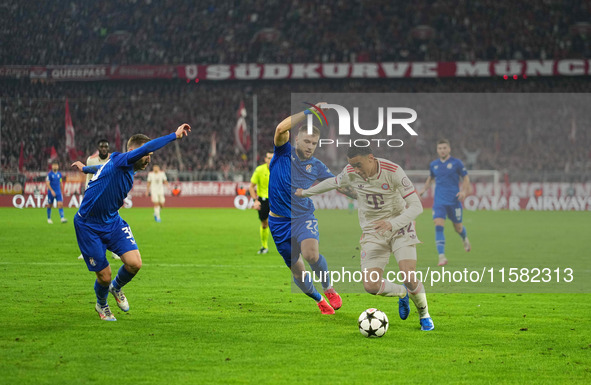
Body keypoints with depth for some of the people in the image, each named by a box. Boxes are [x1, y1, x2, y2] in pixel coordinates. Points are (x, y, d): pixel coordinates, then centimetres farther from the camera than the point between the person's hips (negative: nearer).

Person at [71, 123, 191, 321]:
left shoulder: (128, 171, 7)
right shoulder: (119, 161, -21)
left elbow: (102, 169, 29)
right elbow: (147, 147, -38)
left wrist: (85, 168, 49)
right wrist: (175, 135, -36)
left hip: (112, 222, 8)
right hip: (88, 226, -8)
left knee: (134, 263, -13)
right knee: (104, 275, -2)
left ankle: (116, 288, 21)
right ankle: (102, 305, 33)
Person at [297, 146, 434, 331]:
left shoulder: (393, 171, -21)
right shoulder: (350, 173, -8)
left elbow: (416, 206, -22)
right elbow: (333, 182, 17)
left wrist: (392, 223, -38)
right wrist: (305, 192, 31)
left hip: (399, 227, -3)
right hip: (372, 232, 3)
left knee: (409, 277, -22)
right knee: (371, 286, -14)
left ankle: (424, 314, 10)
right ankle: (403, 293, 21)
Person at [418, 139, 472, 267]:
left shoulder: (456, 163, -2)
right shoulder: (433, 165, 8)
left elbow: (466, 178, 4)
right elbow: (430, 178, 25)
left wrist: (464, 191, -12)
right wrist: (424, 189, 11)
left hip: (454, 201, -2)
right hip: (439, 202, 2)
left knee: (458, 227, 9)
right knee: (438, 226, -15)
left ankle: (465, 238, 48)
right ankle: (442, 257, -19)